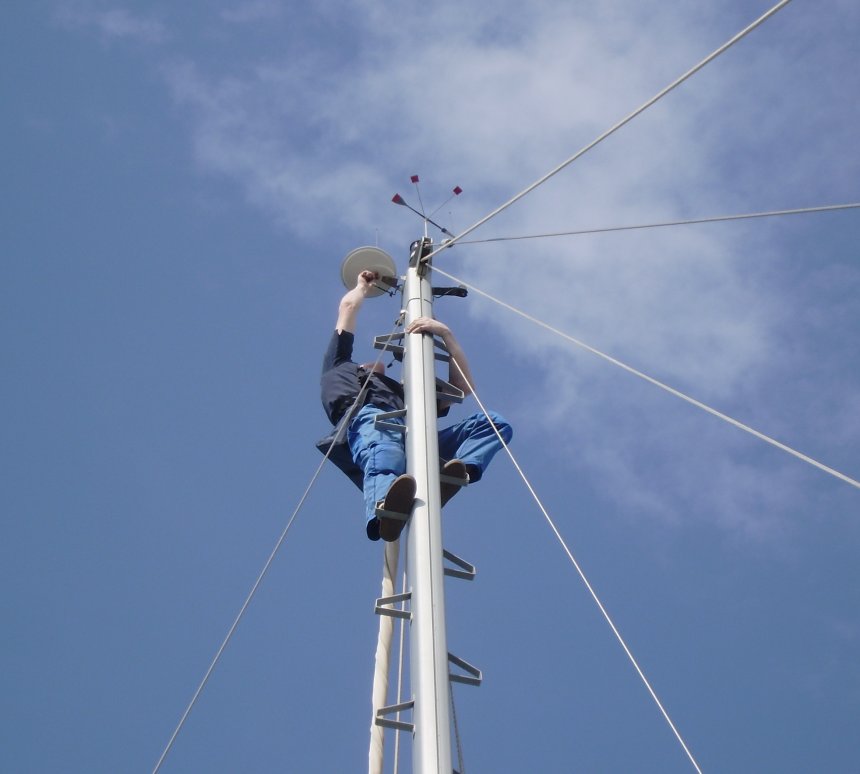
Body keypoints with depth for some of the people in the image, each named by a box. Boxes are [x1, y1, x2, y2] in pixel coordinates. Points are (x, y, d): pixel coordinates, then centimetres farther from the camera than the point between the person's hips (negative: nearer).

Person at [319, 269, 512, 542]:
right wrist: (363, 286, 60)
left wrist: (446, 333, 29)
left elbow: (462, 386, 36)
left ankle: (451, 474, -46)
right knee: (384, 454, -42)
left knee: (495, 423, -14)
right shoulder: (340, 367, 42)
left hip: (411, 436, 4)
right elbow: (348, 306, 39)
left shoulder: (404, 394, 47)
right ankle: (384, 508, -78)